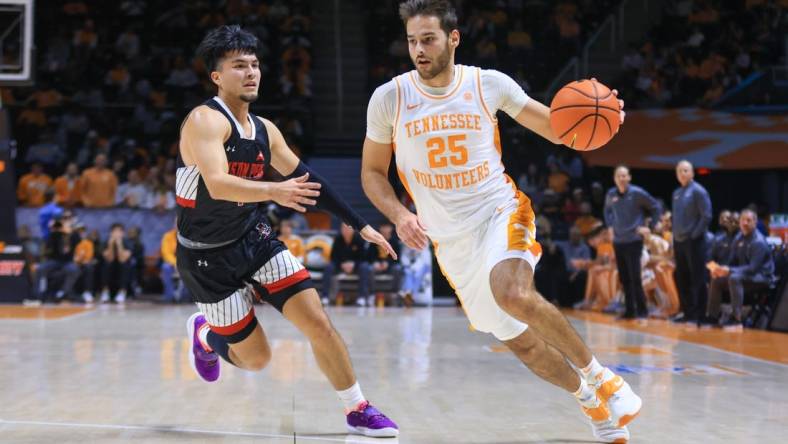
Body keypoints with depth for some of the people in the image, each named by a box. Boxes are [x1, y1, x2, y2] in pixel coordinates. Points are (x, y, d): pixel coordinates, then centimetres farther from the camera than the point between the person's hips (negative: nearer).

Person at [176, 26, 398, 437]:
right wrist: (274, 191, -49)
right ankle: (205, 333, 33)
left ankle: (359, 411, 7)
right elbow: (217, 185, -34)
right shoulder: (205, 120, -19)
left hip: (254, 239, 6)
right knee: (256, 358, 1)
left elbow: (305, 178, 13)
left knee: (317, 322, -8)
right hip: (208, 256, -6)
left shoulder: (265, 130, 4)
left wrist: (360, 225, 11)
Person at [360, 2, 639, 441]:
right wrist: (399, 215, -13)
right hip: (452, 238, 3)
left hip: (501, 211, -2)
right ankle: (590, 401, 32)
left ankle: (600, 377, -15)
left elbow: (557, 128, 3)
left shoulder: (489, 84, -6)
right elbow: (372, 172, 6)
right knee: (520, 341, 6)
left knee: (513, 294, -33)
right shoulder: (389, 99, -5)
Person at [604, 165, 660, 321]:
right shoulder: (611, 195, 4)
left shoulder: (637, 193, -9)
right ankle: (629, 310, 15)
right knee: (624, 278, 7)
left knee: (635, 278, -10)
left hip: (634, 241, -5)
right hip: (618, 241, 5)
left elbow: (655, 207, 0)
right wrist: (610, 226, 12)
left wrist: (650, 227, -4)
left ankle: (642, 311, -3)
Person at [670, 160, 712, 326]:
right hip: (679, 241, 8)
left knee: (697, 279, -4)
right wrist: (675, 236, 13)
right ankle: (687, 312, 19)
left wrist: (695, 234, -15)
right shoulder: (676, 193, 15)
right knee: (681, 279, 10)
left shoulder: (698, 191, -8)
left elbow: (706, 216, -13)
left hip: (693, 241, -8)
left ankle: (698, 315, -1)